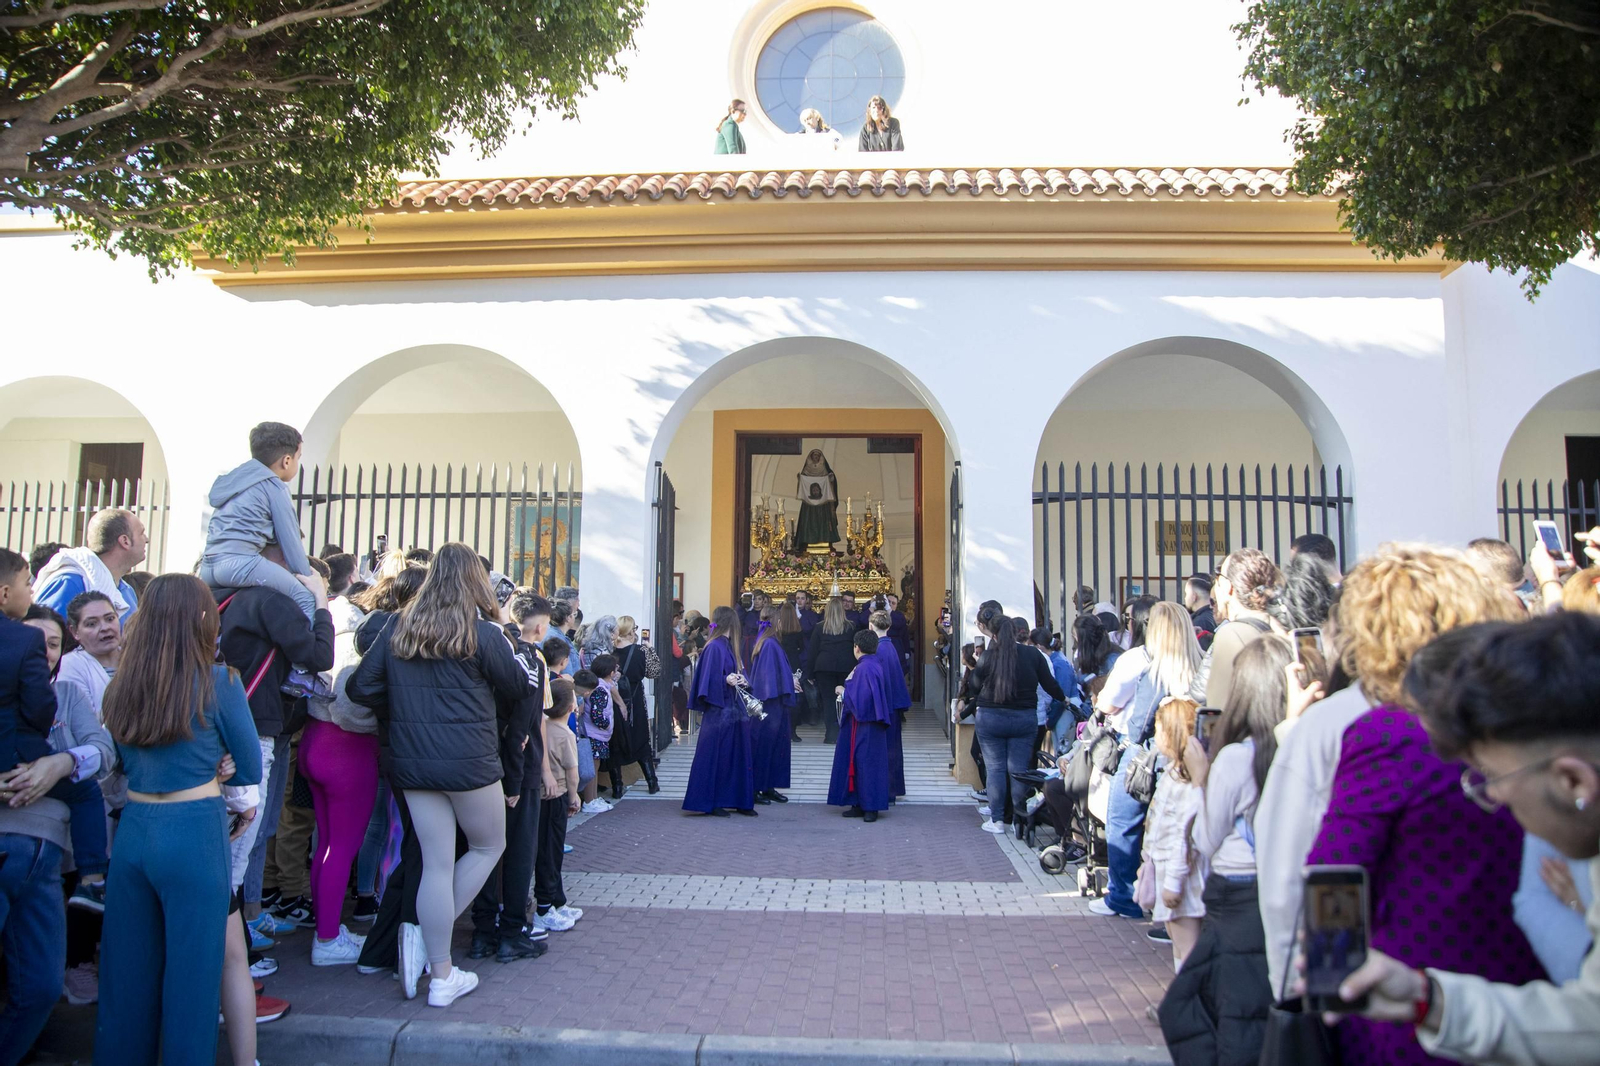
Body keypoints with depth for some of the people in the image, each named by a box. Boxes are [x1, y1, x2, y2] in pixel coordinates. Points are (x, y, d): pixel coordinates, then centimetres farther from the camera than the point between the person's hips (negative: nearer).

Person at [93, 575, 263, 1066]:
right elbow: (250, 771, -3)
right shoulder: (218, 682, -11)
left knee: (128, 969, 17)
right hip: (194, 833, -5)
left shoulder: (121, 686, 4)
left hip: (132, 830, 5)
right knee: (192, 968, 6)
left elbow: (126, 762, 16)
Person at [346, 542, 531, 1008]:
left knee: (436, 864, 10)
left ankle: (441, 974, 13)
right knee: (488, 847, 16)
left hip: (411, 763, 5)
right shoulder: (482, 633, -11)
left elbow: (361, 687, 3)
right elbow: (517, 686, -1)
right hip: (468, 761, -5)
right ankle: (427, 934, 7)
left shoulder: (398, 628, 3)